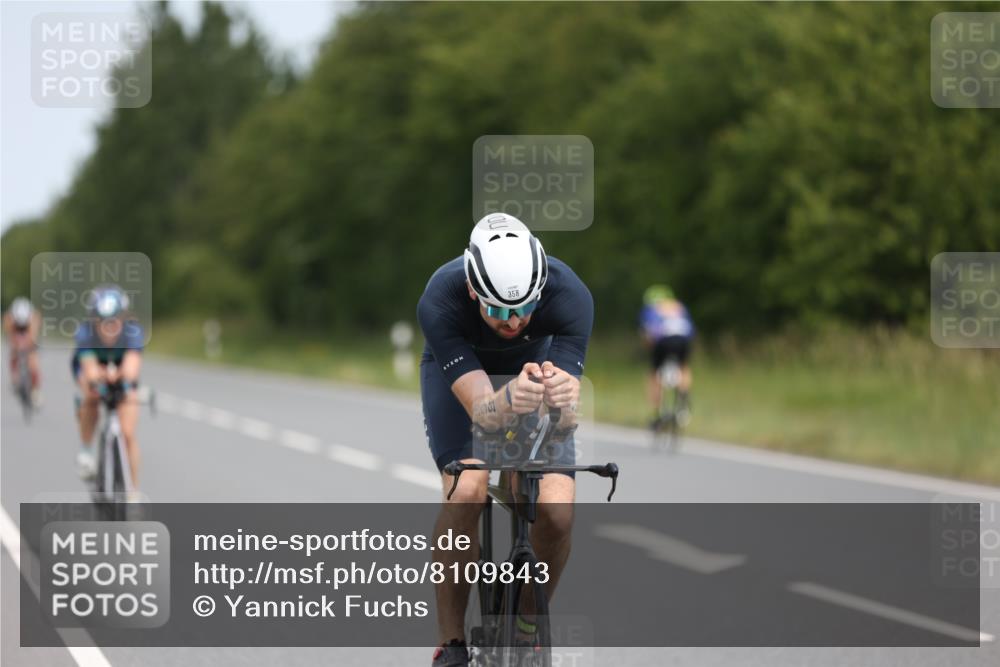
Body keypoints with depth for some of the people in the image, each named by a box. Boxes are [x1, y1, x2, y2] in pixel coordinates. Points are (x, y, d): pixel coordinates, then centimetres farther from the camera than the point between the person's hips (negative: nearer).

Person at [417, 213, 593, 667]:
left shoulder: (570, 296, -35)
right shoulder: (439, 301, -38)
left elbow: (567, 419, -38)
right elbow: (481, 410, -42)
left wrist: (561, 400, -61)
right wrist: (509, 399, -64)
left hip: (537, 366, 1)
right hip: (458, 372, -1)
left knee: (557, 509, -19)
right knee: (466, 492, -28)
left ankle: (529, 629, 8)